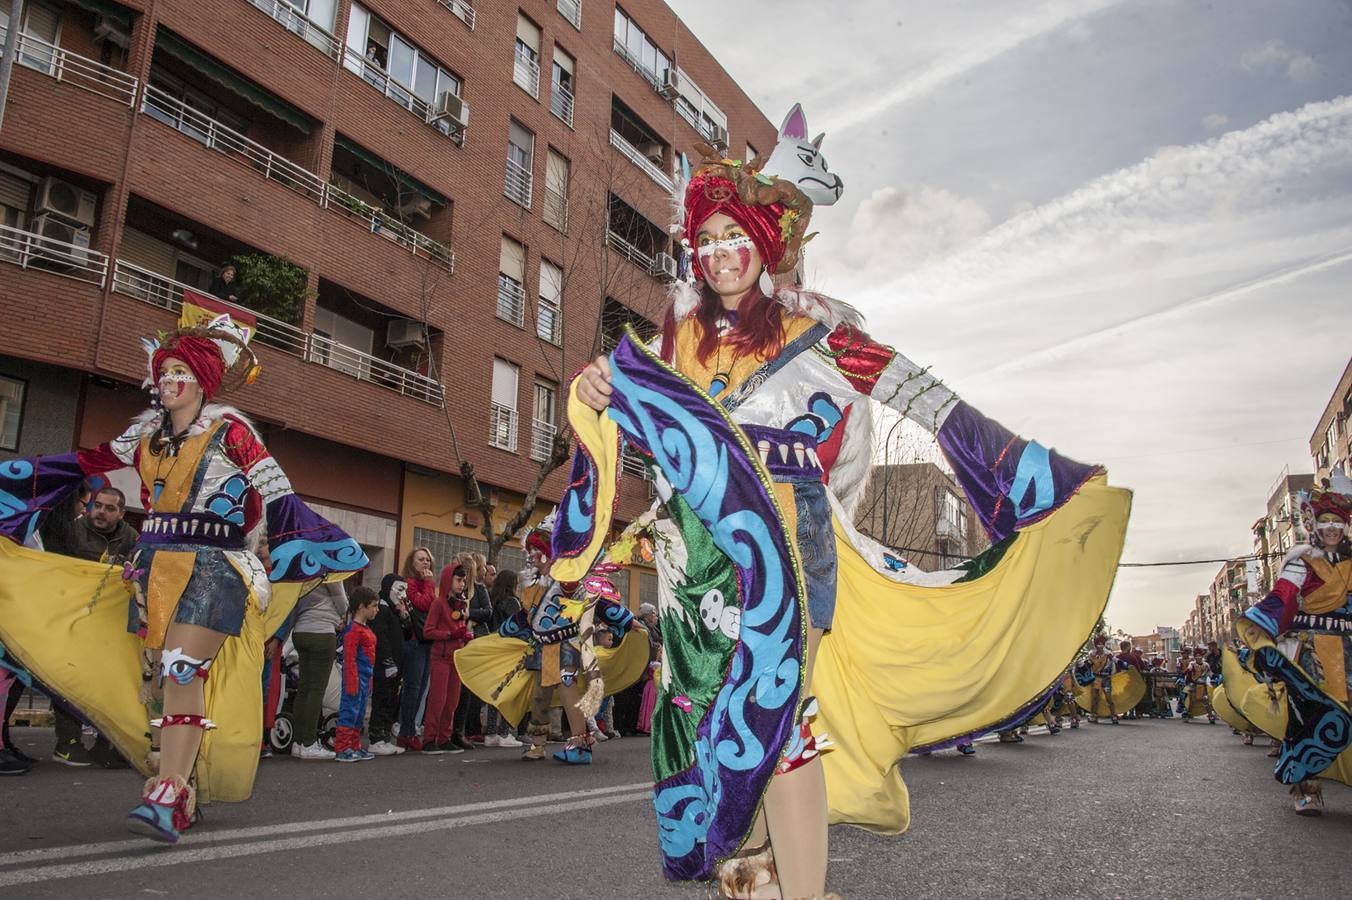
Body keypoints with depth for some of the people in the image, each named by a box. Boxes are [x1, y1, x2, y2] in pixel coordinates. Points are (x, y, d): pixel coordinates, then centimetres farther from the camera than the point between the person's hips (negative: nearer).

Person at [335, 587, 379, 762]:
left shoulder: (366, 628, 16)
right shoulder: (353, 629, -15)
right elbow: (349, 658, -19)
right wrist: (351, 683, -21)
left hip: (365, 678, 10)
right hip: (355, 677, -10)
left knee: (360, 715, 14)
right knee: (349, 712, -6)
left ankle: (355, 747, 22)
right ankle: (341, 750, -1)